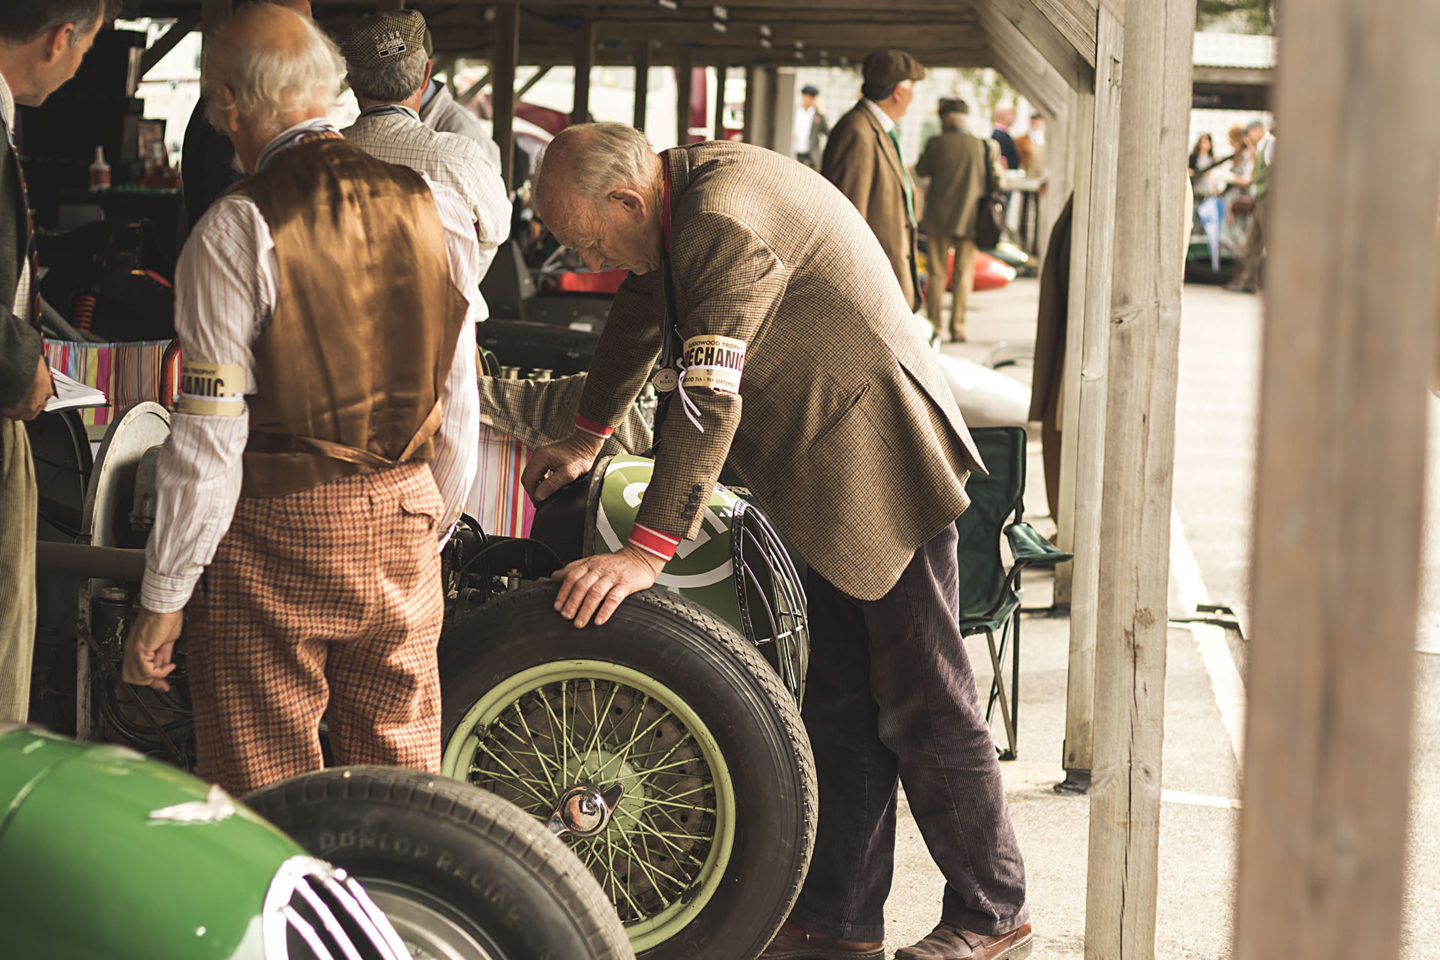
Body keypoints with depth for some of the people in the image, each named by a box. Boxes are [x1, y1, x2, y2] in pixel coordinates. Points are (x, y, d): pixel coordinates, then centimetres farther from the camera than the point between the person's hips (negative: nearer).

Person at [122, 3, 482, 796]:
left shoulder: (236, 232, -12)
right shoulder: (437, 206, 3)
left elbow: (209, 436, -14)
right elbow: (460, 401, 8)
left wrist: (163, 597, -7)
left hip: (275, 532, -5)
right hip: (403, 527, 5)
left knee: (266, 791, 5)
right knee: (397, 782, 15)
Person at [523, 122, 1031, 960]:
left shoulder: (728, 223, -25)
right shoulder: (688, 189, 6)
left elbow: (710, 399, -30)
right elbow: (640, 318, 24)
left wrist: (646, 553, -29)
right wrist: (586, 440, 34)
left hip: (885, 464, -10)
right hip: (833, 480, 10)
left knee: (921, 703, -2)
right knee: (838, 702, 12)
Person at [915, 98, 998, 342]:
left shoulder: (936, 143, -11)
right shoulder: (980, 146, -5)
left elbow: (920, 171, 2)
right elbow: (990, 182, 2)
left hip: (939, 219, -1)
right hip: (969, 219, 1)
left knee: (937, 274, 7)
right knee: (963, 274, 8)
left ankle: (935, 325, 5)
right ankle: (957, 326, 7)